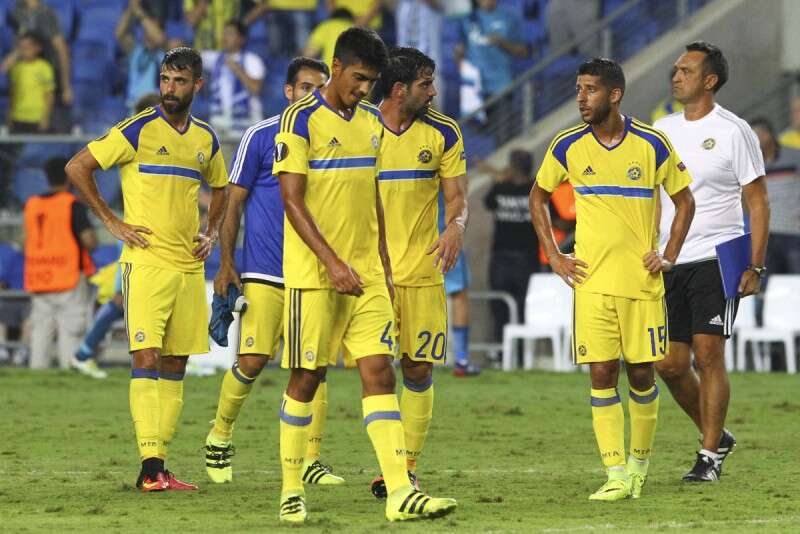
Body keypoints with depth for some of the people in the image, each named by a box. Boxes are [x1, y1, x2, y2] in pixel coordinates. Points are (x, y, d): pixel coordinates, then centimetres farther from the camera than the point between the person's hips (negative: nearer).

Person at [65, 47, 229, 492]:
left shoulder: (206, 139, 11)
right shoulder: (139, 130, -6)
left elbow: (221, 188, 30)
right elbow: (78, 167, -3)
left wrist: (212, 232, 14)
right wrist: (112, 222, -6)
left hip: (190, 267, 6)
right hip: (146, 261, -6)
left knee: (176, 364, 6)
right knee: (147, 359, -13)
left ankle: (159, 464, 10)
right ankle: (150, 466, -17)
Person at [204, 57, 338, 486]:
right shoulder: (260, 136, -1)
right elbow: (235, 202, 2)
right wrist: (226, 264, -5)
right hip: (264, 272, -4)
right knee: (252, 360, -9)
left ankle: (309, 461, 2)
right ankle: (220, 436, 15)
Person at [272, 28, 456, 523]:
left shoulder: (371, 122, 13)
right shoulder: (302, 119, -8)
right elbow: (292, 200, -13)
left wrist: (383, 265, 16)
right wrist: (332, 262, -20)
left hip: (366, 275, 6)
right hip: (314, 274, -6)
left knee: (380, 372, -4)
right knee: (306, 378, 2)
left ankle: (400, 492, -11)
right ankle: (292, 490, 14)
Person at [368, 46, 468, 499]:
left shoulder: (443, 132, 3)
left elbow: (456, 197, 4)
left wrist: (456, 227, -18)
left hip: (422, 271, 1)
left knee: (419, 370, 0)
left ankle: (408, 468, 8)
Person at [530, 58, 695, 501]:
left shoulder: (651, 144, -3)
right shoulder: (568, 147, 1)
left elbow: (684, 201, 8)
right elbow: (538, 197, 16)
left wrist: (669, 256, 0)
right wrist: (554, 256, 7)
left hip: (642, 281, -1)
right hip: (591, 281, 1)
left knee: (641, 374, 3)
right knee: (601, 374, -5)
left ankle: (639, 460, 24)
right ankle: (616, 476, -5)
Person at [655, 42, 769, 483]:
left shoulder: (733, 131, -4)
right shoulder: (661, 131, 12)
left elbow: (758, 203, -3)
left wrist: (755, 266, -10)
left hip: (717, 259, -6)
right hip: (669, 264, 6)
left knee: (708, 355, -10)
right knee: (669, 364, 3)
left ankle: (710, 456, -3)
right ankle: (716, 437, 23)